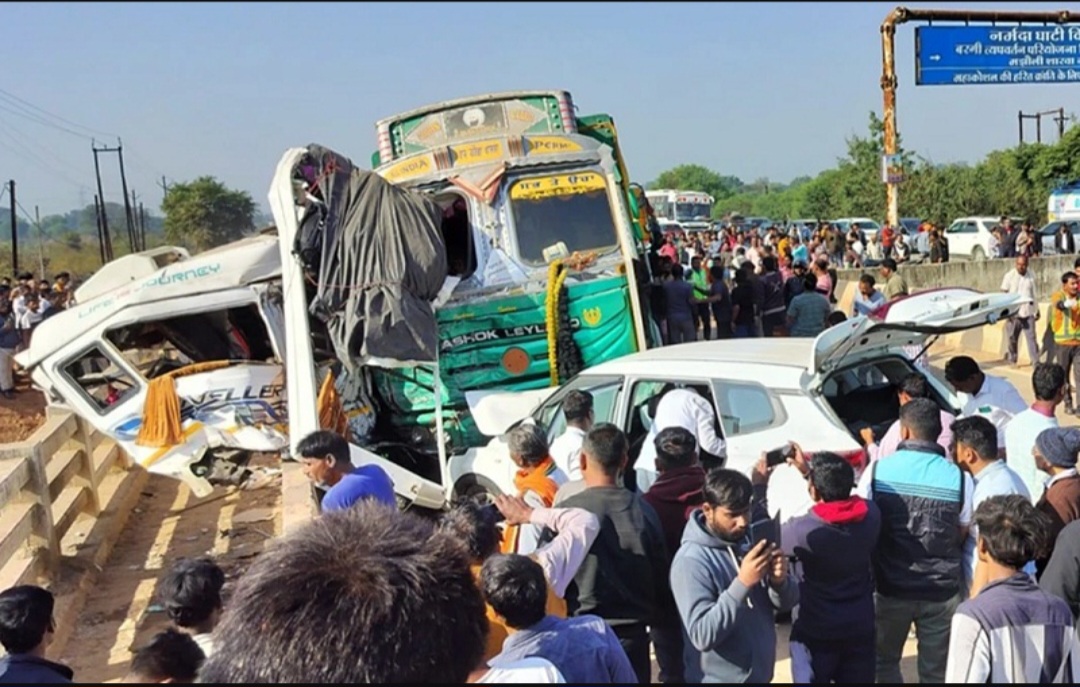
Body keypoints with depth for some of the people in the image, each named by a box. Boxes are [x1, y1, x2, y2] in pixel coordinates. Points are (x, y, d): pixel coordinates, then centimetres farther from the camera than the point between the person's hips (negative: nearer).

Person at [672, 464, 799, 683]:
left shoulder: (750, 541, -3)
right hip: (719, 679, -6)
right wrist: (743, 582, -32)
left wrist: (779, 581, -19)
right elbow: (702, 635, -26)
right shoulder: (690, 561, -20)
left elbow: (786, 604, 2)